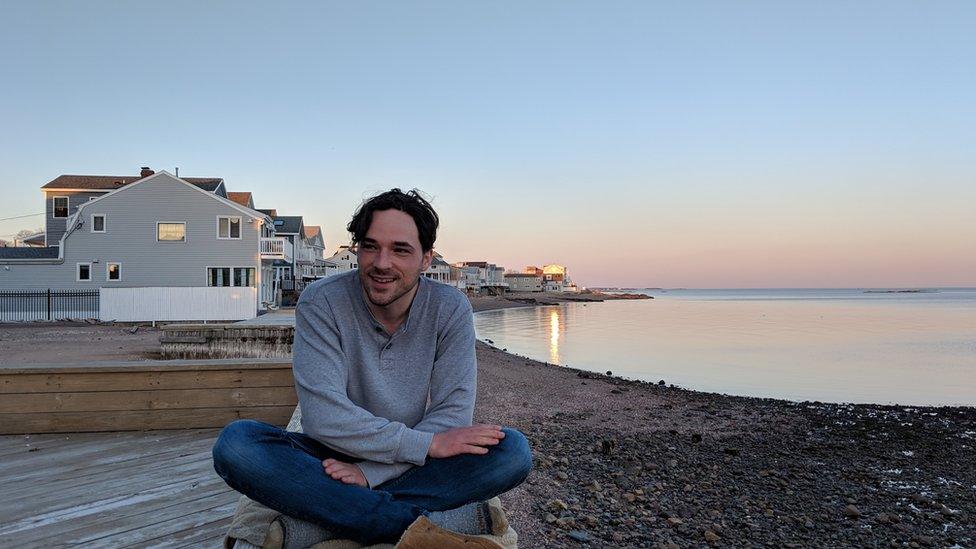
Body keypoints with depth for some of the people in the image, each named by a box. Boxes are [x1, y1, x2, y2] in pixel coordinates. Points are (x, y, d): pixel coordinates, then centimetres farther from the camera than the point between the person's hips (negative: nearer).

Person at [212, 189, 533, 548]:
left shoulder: (451, 309, -9)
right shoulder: (321, 302, -12)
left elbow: (453, 415, -14)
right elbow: (323, 415, -21)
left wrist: (371, 471, -26)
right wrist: (425, 444, -25)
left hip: (415, 465, 1)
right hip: (334, 457, 0)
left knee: (512, 450, -25)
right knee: (236, 443, -28)